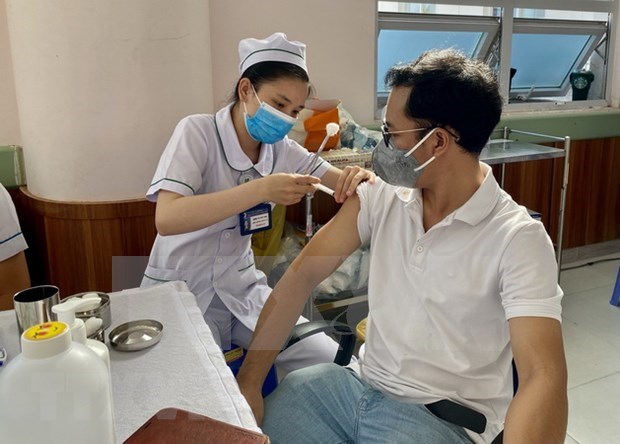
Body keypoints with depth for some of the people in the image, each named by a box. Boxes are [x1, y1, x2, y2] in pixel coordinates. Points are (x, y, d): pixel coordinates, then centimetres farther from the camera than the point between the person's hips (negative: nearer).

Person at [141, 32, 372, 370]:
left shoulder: (280, 148, -1)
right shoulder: (197, 132, -16)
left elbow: (342, 182, -1)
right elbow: (166, 219, -30)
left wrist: (359, 177, -25)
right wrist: (261, 190, -39)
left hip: (241, 288, 5)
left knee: (330, 365, -5)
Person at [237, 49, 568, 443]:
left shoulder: (518, 240, -18)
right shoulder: (380, 196, -3)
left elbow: (543, 378, -25)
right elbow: (302, 275, -4)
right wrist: (248, 380, -10)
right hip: (357, 385, 5)